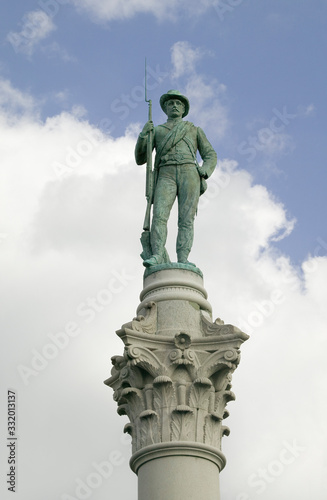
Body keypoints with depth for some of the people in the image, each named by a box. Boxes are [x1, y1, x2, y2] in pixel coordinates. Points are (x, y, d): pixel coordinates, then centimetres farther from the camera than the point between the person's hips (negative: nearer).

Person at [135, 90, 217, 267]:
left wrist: (204, 171, -5)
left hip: (189, 174, 0)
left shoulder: (195, 130, 28)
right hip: (166, 176, 0)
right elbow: (140, 159, 21)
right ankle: (157, 256, -35)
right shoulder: (156, 131, 29)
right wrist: (143, 135, 5)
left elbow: (210, 156, 19)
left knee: (186, 219, -16)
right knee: (159, 215, -23)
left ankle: (182, 260, -25)